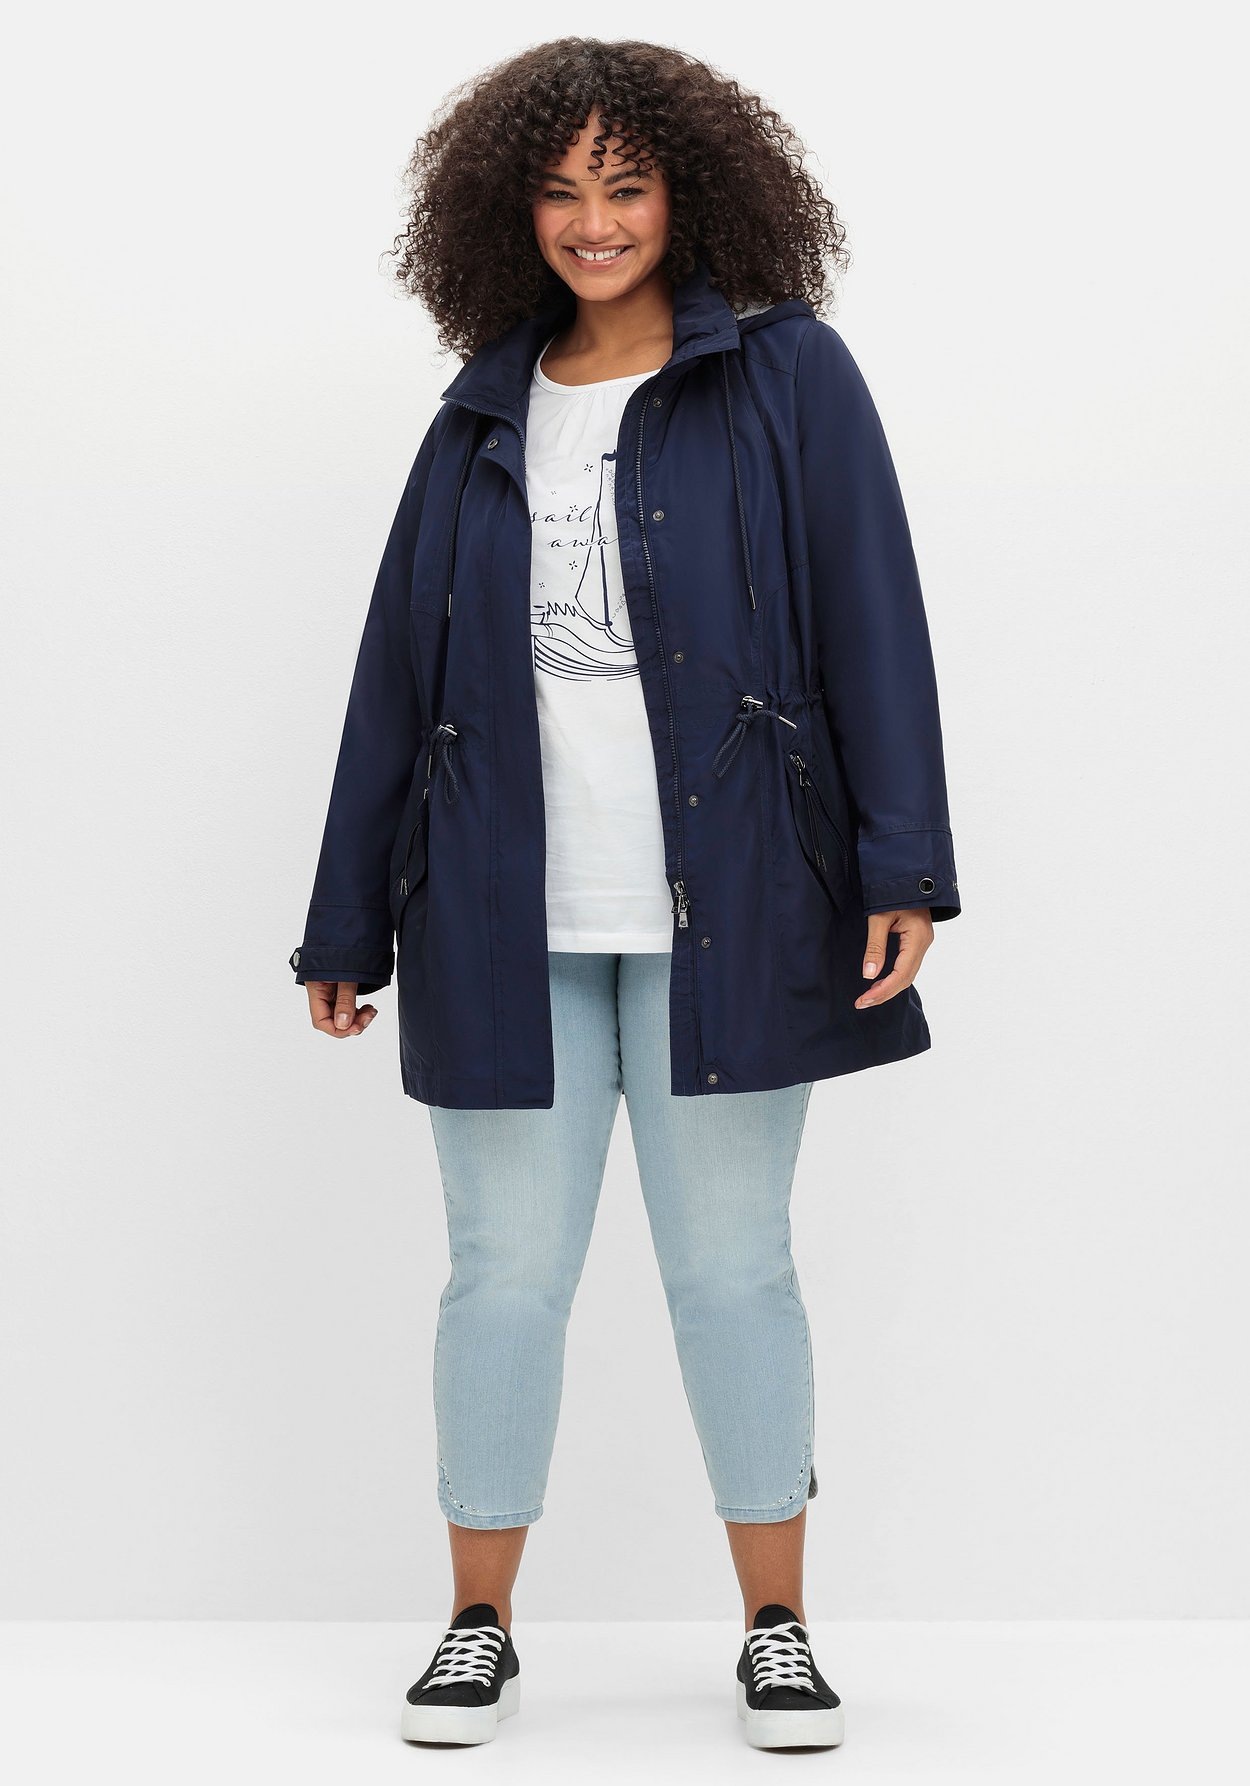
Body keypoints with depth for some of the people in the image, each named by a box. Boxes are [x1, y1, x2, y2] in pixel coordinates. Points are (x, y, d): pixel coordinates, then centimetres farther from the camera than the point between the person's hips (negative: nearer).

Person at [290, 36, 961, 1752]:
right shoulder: (485, 414, 12)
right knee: (506, 1273, 6)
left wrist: (901, 865, -13)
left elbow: (871, 623, -4)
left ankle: (778, 1636, 17)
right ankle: (479, 1631, 20)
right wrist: (350, 920, 12)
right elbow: (399, 670, 12)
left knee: (732, 1269, 5)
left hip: (721, 912, -2)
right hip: (506, 919, 3)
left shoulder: (788, 376, 2)